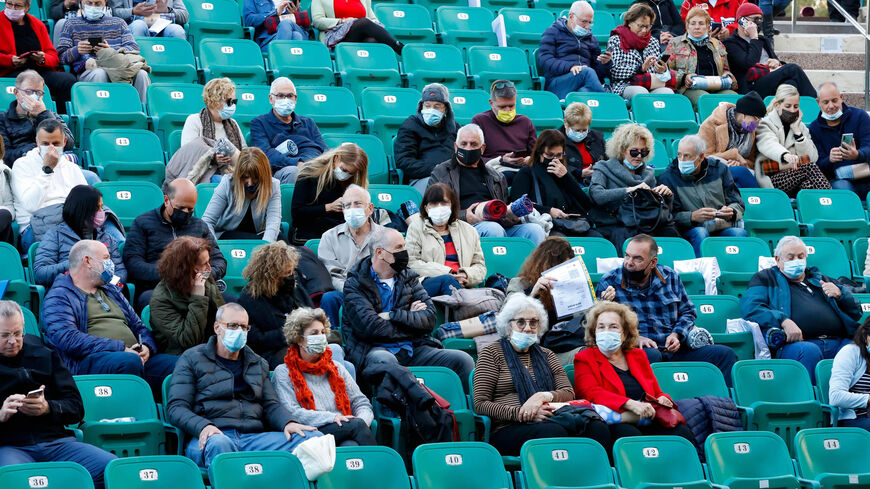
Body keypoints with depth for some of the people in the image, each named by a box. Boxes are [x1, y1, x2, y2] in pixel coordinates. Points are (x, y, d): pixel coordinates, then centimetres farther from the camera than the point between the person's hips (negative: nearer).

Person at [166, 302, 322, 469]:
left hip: (254, 436, 4)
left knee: (312, 437, -22)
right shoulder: (192, 359, 14)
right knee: (218, 443, -43)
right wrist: (203, 427, -17)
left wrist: (288, 423, -4)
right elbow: (176, 407, 4)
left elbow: (271, 405, 22)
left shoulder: (258, 364, 28)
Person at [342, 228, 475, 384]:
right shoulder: (356, 284, 5)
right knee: (383, 360, -41)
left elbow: (429, 318, 6)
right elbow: (370, 326, -11)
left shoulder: (409, 278, 20)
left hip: (413, 349, 5)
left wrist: (393, 316, -7)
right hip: (374, 349, -5)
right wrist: (409, 317, 0)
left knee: (462, 360, -17)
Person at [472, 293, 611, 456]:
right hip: (509, 429, -4)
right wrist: (521, 414, -13)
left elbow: (569, 393, 13)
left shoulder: (546, 355, 26)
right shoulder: (492, 353, 11)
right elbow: (480, 404, 0)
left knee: (597, 428, -28)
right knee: (554, 431, -39)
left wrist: (544, 396, -10)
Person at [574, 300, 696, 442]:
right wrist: (631, 404, -23)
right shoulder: (584, 359, 11)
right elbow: (592, 393, -8)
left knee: (683, 433, -26)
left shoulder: (638, 355, 26)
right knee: (631, 435, -40)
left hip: (648, 423, 4)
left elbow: (656, 392, 29)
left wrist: (663, 399, 0)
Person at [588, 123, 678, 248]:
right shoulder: (603, 169, 6)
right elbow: (597, 195, -15)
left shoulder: (648, 173, 20)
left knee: (669, 231, -26)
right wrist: (629, 190, -21)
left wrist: (667, 195, -4)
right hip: (612, 227, -4)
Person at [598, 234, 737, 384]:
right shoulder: (609, 283, 3)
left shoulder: (669, 277, 14)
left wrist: (676, 335, 0)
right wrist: (634, 338, -16)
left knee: (725, 354, -12)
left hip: (673, 349, 4)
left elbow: (688, 311, 21)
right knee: (651, 355, -40)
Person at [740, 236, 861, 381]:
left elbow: (856, 312, 32)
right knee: (808, 351, -39)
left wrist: (840, 294, 9)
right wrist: (784, 321, -14)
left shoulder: (821, 280, 33)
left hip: (839, 341, 4)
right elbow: (750, 307, 1)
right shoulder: (766, 278, 22)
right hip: (796, 342, -4)